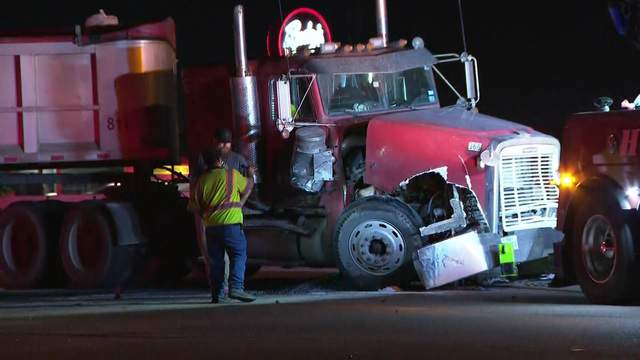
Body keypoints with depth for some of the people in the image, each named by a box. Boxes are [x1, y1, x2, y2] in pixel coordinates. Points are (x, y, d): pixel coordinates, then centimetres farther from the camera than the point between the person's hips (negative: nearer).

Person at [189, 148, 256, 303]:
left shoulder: (202, 180, 9)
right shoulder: (231, 174, 1)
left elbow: (194, 205, 12)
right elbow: (247, 187, 20)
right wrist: (250, 175, 40)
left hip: (211, 226, 4)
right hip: (231, 222, -4)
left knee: (215, 260, 10)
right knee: (239, 255, -3)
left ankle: (217, 294, 9)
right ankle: (236, 287, -19)